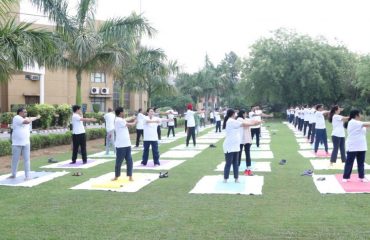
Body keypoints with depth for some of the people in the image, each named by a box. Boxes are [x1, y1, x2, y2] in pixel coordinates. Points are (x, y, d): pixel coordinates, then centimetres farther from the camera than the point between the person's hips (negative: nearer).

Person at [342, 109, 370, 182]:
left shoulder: (357, 123, 18)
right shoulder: (352, 122, -15)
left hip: (361, 147, 9)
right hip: (352, 147, -9)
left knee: (361, 162, 12)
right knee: (349, 162, 0)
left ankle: (362, 177, 21)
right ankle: (346, 177, 8)